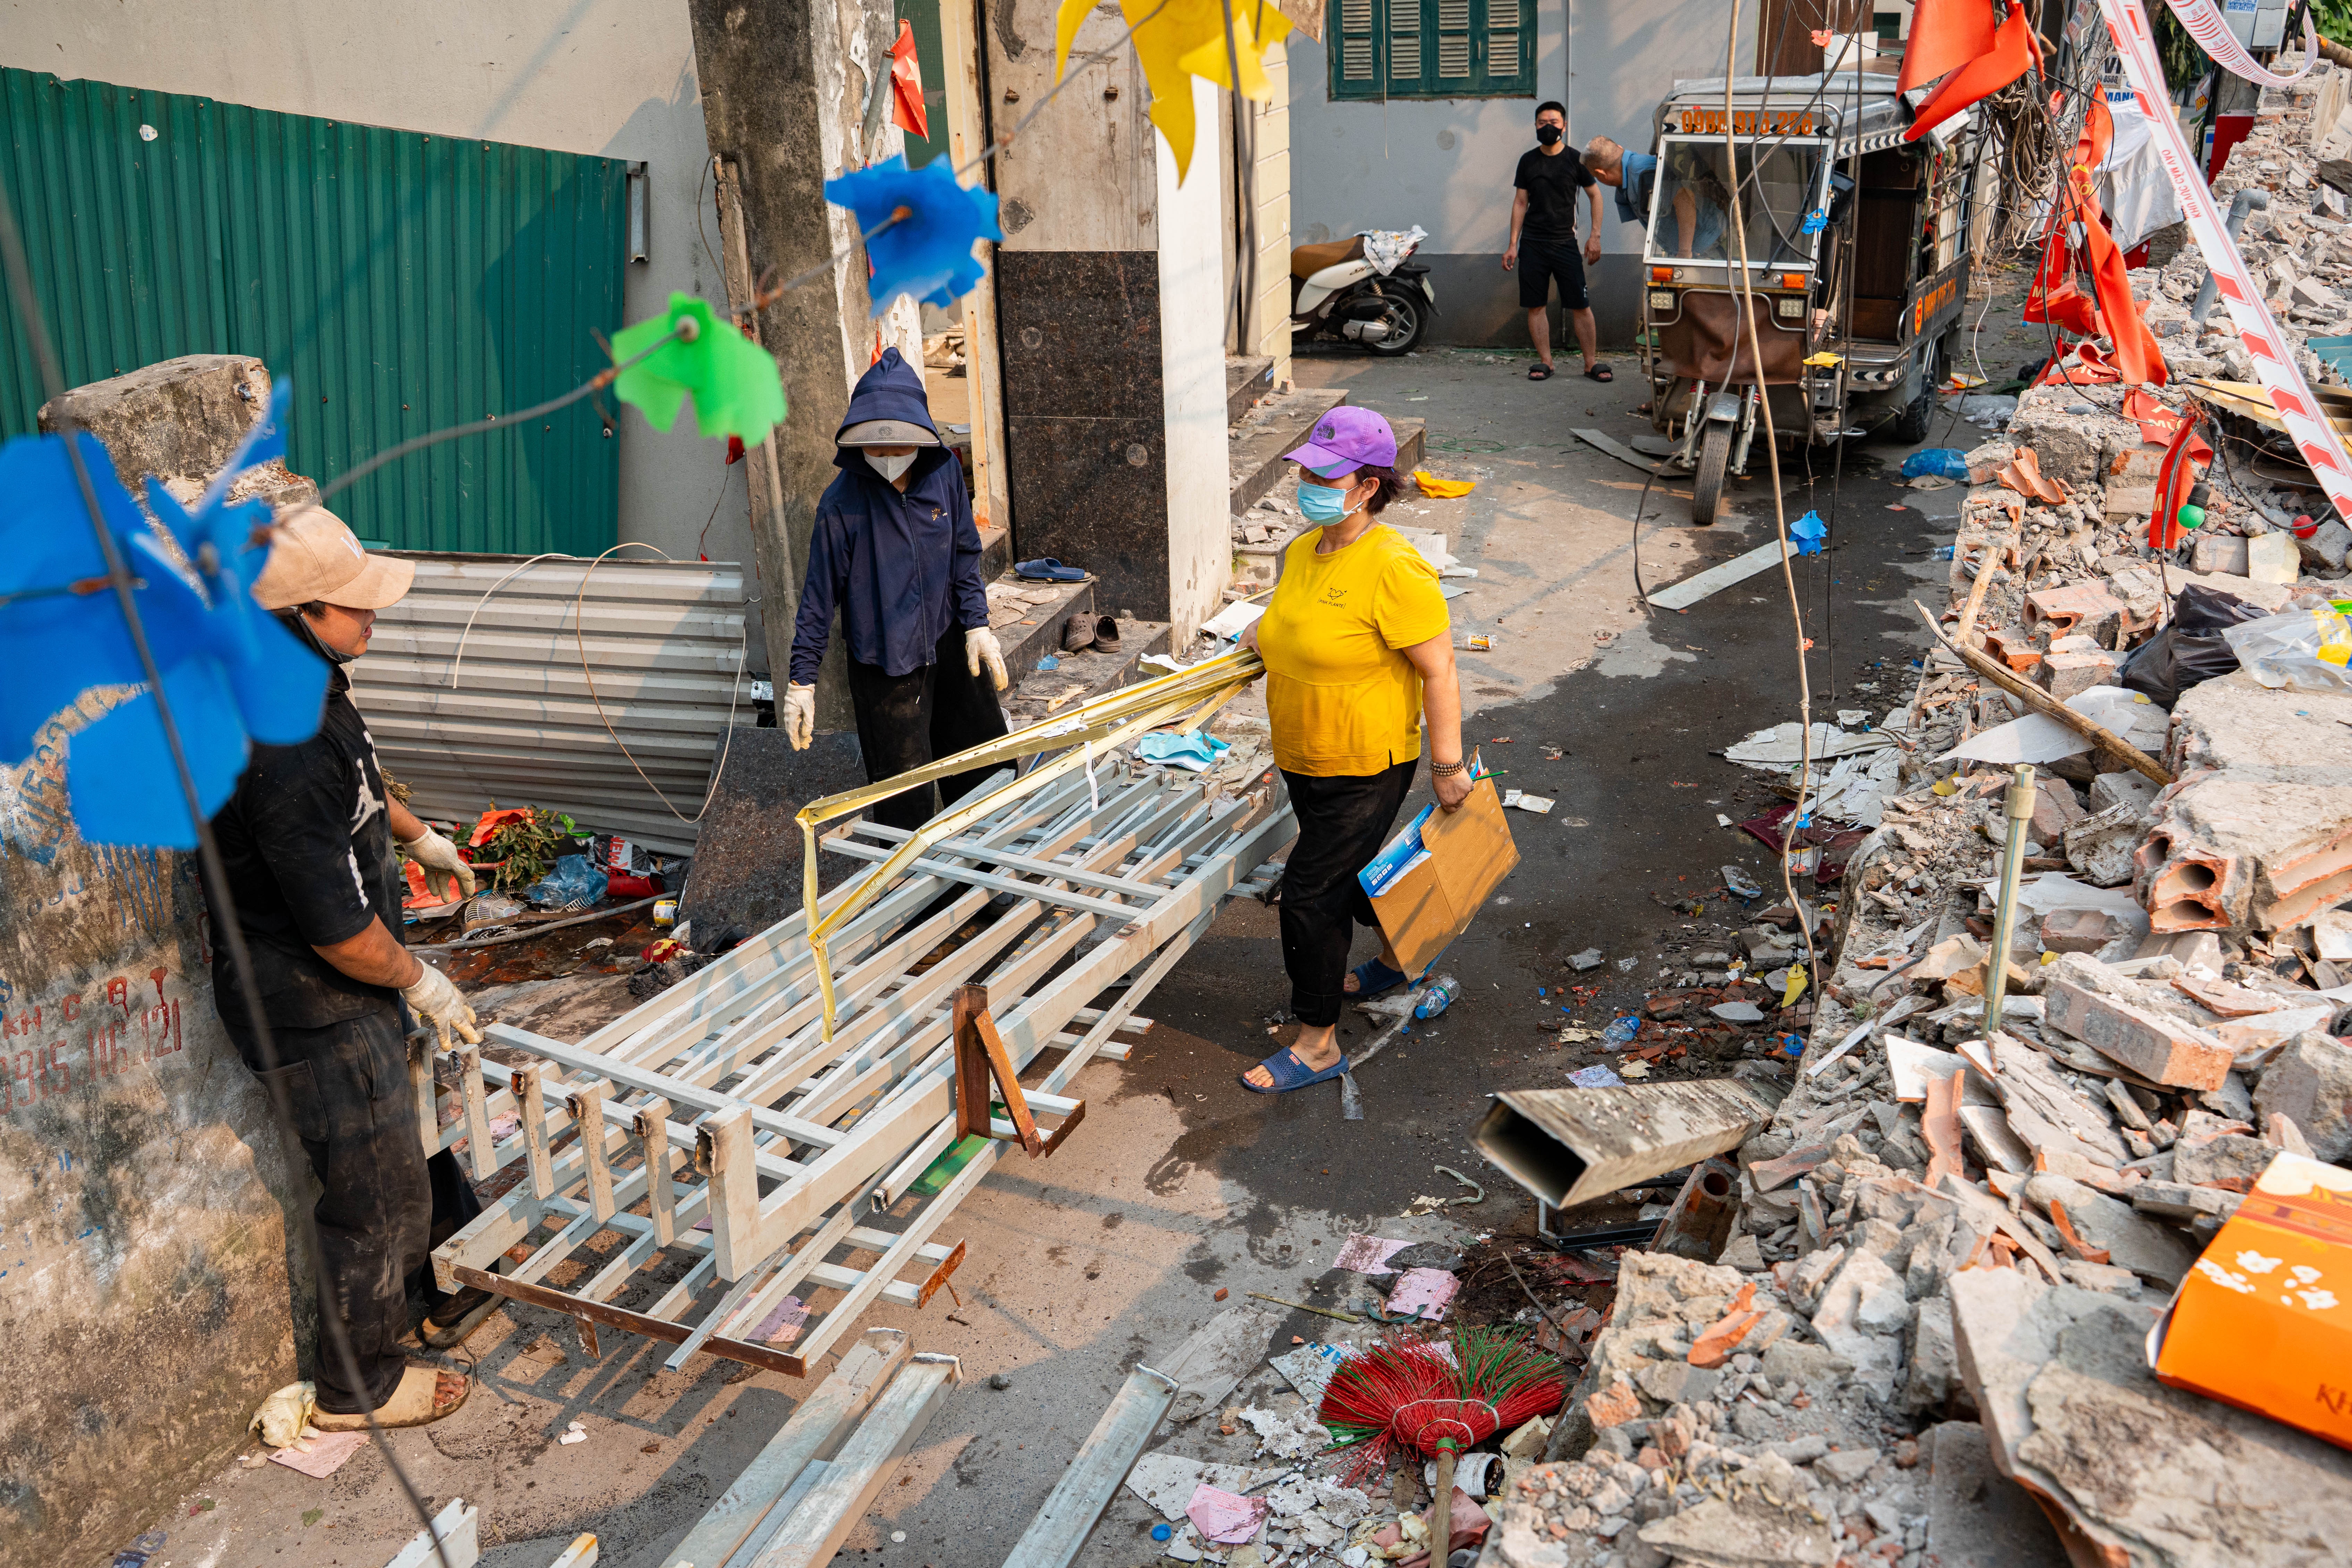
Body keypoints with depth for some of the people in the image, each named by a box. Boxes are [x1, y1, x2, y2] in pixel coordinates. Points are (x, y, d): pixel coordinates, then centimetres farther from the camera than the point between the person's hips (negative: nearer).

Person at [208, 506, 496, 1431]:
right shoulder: (281, 754, -33)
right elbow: (338, 928, -27)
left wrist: (418, 837, 35)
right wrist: (420, 982, -11)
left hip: (353, 983, 10)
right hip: (315, 1006, -10)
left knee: (417, 1134, 25)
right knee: (376, 1190, 5)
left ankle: (454, 1291, 46)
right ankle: (357, 1388, 26)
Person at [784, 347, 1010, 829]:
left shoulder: (944, 470, -6)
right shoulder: (843, 501, -17)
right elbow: (820, 593, -10)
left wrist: (977, 625, 5)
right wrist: (802, 679, -8)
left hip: (947, 644, 5)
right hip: (884, 666, -5)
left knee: (988, 767, 18)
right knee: (907, 802, -2)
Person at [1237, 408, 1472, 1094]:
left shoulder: (1394, 567, -24)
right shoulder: (1301, 552, 1)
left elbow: (1439, 671, -21)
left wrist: (1447, 765, -19)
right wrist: (1265, 635, 7)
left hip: (1366, 766, -8)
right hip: (1302, 759, 8)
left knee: (1310, 894, -5)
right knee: (1352, 870, 26)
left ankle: (1318, 1044, 9)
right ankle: (1399, 954, 53)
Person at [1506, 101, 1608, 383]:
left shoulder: (1575, 160, 2)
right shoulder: (1528, 161, 8)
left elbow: (1595, 195, 8)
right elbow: (1520, 202, 10)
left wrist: (1595, 236, -2)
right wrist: (1513, 245, 5)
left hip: (1566, 243, -2)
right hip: (1532, 244, 2)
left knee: (1581, 306, -5)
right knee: (1535, 306, 0)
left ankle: (1591, 362, 2)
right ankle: (1545, 362, 9)